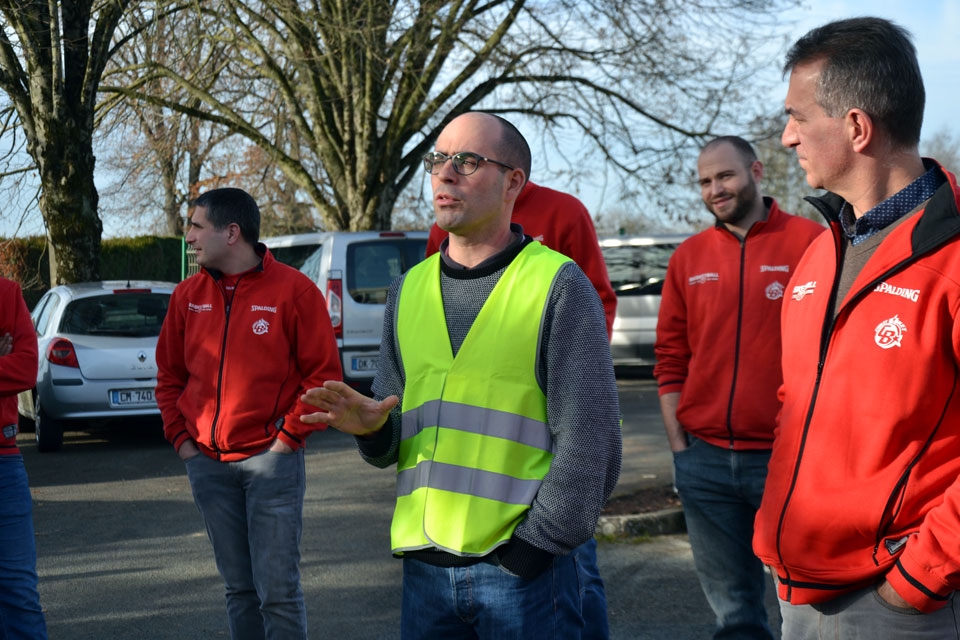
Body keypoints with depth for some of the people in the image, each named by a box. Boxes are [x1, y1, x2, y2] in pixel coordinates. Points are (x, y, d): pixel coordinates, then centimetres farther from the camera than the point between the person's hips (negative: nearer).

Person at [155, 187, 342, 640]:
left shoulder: (293, 290, -5)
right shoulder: (188, 295, 10)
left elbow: (323, 373, -5)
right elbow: (169, 374, 17)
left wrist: (289, 436, -10)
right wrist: (180, 437, 7)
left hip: (271, 459, -4)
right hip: (207, 463, 5)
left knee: (277, 590, -4)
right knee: (238, 587, 11)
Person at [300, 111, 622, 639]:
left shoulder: (560, 286, -3)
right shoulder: (410, 289, 12)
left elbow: (590, 442, -9)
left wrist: (531, 548, -13)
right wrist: (373, 427, -6)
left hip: (525, 564, -5)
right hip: (425, 568, 5)